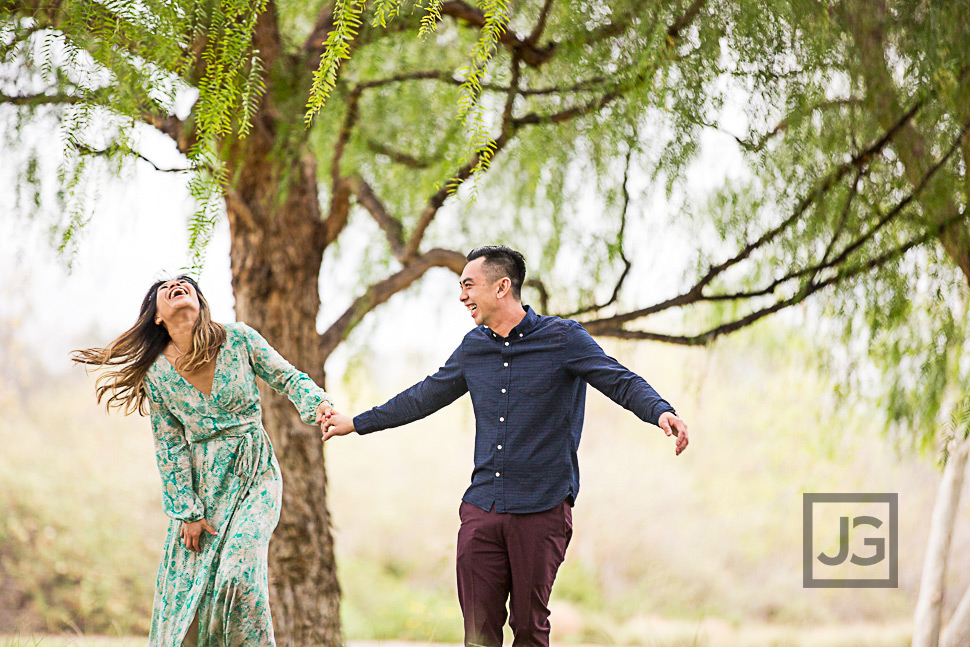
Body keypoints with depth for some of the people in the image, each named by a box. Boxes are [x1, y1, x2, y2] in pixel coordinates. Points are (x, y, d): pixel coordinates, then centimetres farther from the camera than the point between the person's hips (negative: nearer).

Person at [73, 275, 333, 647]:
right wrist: (188, 511, -4)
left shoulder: (239, 339, -6)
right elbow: (170, 449, -1)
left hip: (255, 477, -1)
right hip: (201, 484, 2)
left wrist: (317, 404, -19)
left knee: (239, 570, -19)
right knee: (188, 584, 1)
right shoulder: (157, 376, -4)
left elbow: (287, 378, 2)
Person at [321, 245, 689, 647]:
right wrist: (356, 424, 30)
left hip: (542, 508, -4)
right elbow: (424, 397, 25)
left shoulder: (563, 338, -3)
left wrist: (661, 412, -32)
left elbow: (622, 383, -11)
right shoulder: (474, 347, 13)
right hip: (481, 508, 4)